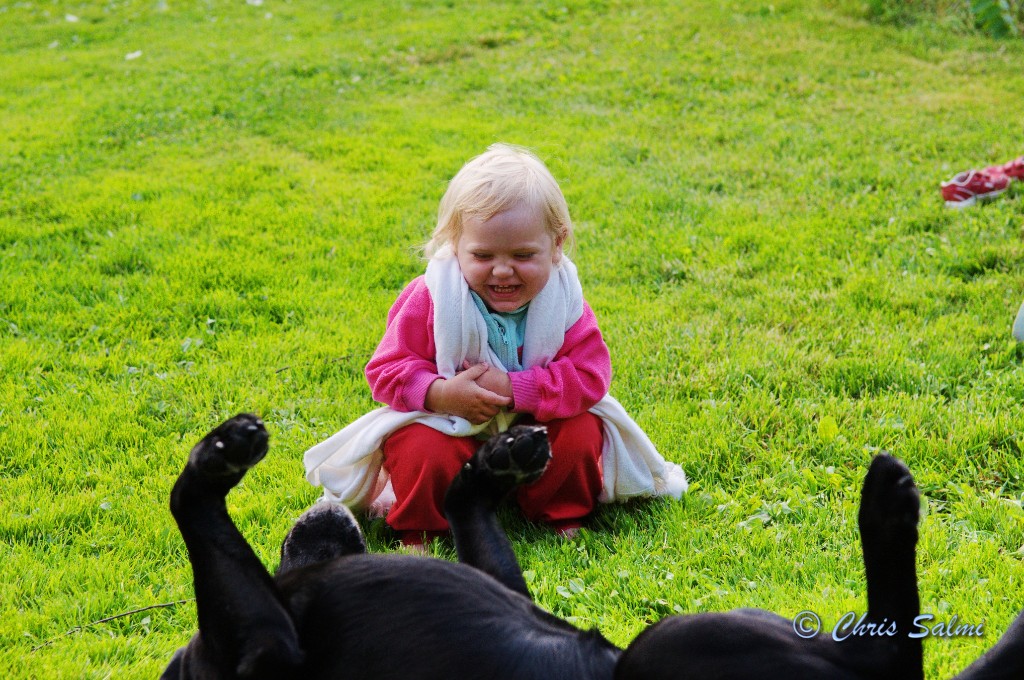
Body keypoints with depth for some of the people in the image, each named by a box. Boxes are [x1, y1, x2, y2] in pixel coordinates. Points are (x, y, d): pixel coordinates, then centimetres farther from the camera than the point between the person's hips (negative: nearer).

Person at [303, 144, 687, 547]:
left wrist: (513, 388, -30)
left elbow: (588, 375, -19)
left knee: (581, 432, -21)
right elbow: (387, 369, -14)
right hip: (450, 425, -2)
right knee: (423, 451, -30)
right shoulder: (431, 298, -18)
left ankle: (560, 516, 7)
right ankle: (417, 529, 0)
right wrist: (439, 393, -34)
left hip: (535, 423, 2)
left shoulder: (563, 301, -14)